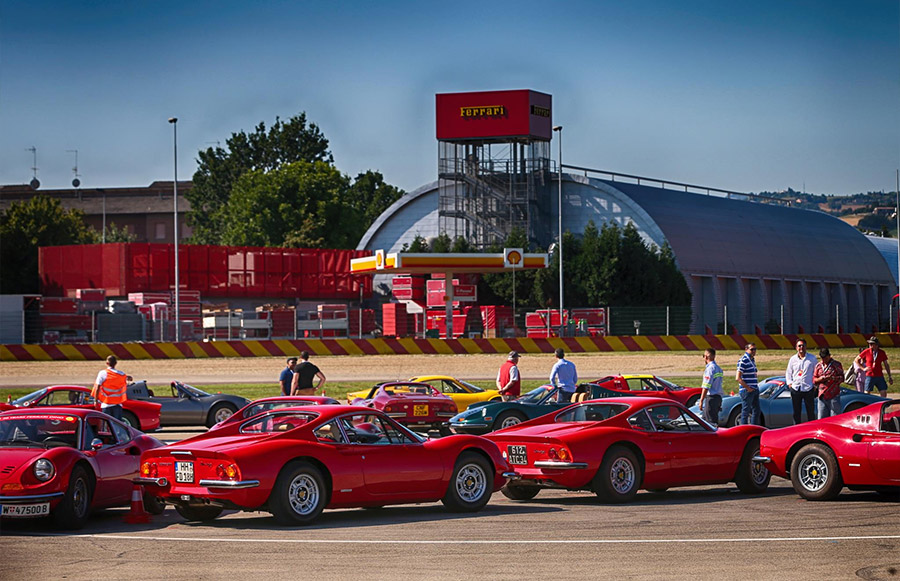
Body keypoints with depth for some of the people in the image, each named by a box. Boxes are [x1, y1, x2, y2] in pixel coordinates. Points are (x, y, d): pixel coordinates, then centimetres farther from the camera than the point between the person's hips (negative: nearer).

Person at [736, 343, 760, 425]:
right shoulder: (743, 361, -13)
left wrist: (756, 386, 12)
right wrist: (748, 388, -16)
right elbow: (738, 378, -18)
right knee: (745, 412, -3)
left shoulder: (752, 360, 15)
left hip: (755, 390, 9)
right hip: (747, 391, -9)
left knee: (756, 411, 12)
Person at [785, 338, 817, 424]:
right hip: (795, 389, 2)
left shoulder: (812, 358, 3)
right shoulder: (793, 359, 10)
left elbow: (816, 372, 7)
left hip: (808, 388, -2)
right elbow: (788, 373, 17)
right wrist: (789, 383, 4)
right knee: (796, 413, 7)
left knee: (811, 412, 1)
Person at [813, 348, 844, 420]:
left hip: (834, 395, -4)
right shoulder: (818, 366, 14)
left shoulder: (836, 364, 2)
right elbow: (814, 380, 15)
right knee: (821, 418, 4)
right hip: (822, 396, 4)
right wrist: (820, 379, -7)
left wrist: (833, 378, -20)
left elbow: (841, 378, -2)